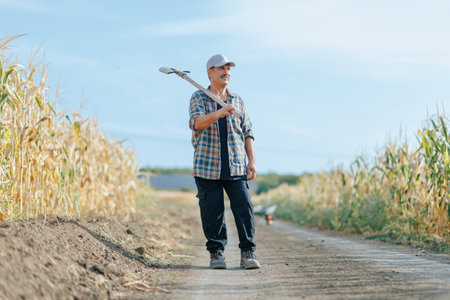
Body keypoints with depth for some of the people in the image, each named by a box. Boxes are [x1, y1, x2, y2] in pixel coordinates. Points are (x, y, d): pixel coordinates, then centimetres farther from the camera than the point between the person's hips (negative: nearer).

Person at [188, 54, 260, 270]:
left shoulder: (237, 101, 14)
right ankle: (216, 252, 12)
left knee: (244, 208, -7)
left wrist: (252, 160, 8)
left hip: (236, 167, 2)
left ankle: (247, 253, -1)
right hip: (207, 167, -2)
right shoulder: (198, 98, 4)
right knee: (212, 212, 0)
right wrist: (219, 113, -32)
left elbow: (247, 132, 16)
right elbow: (196, 123, -15)